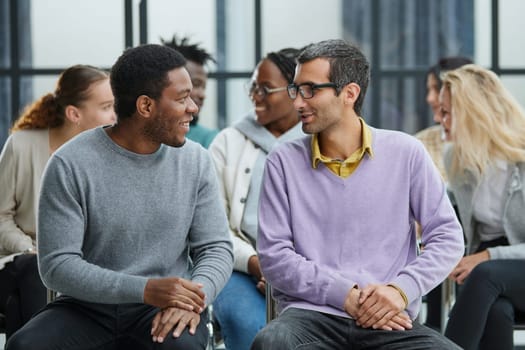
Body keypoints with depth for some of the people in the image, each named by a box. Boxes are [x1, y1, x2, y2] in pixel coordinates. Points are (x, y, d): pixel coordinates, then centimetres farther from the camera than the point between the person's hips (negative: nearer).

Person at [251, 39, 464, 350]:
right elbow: (274, 254, 0)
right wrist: (344, 294, -12)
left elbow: (447, 237, 7)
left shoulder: (406, 153, 6)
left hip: (389, 322, 0)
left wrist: (401, 289, -11)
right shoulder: (284, 161, 6)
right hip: (310, 314, 0)